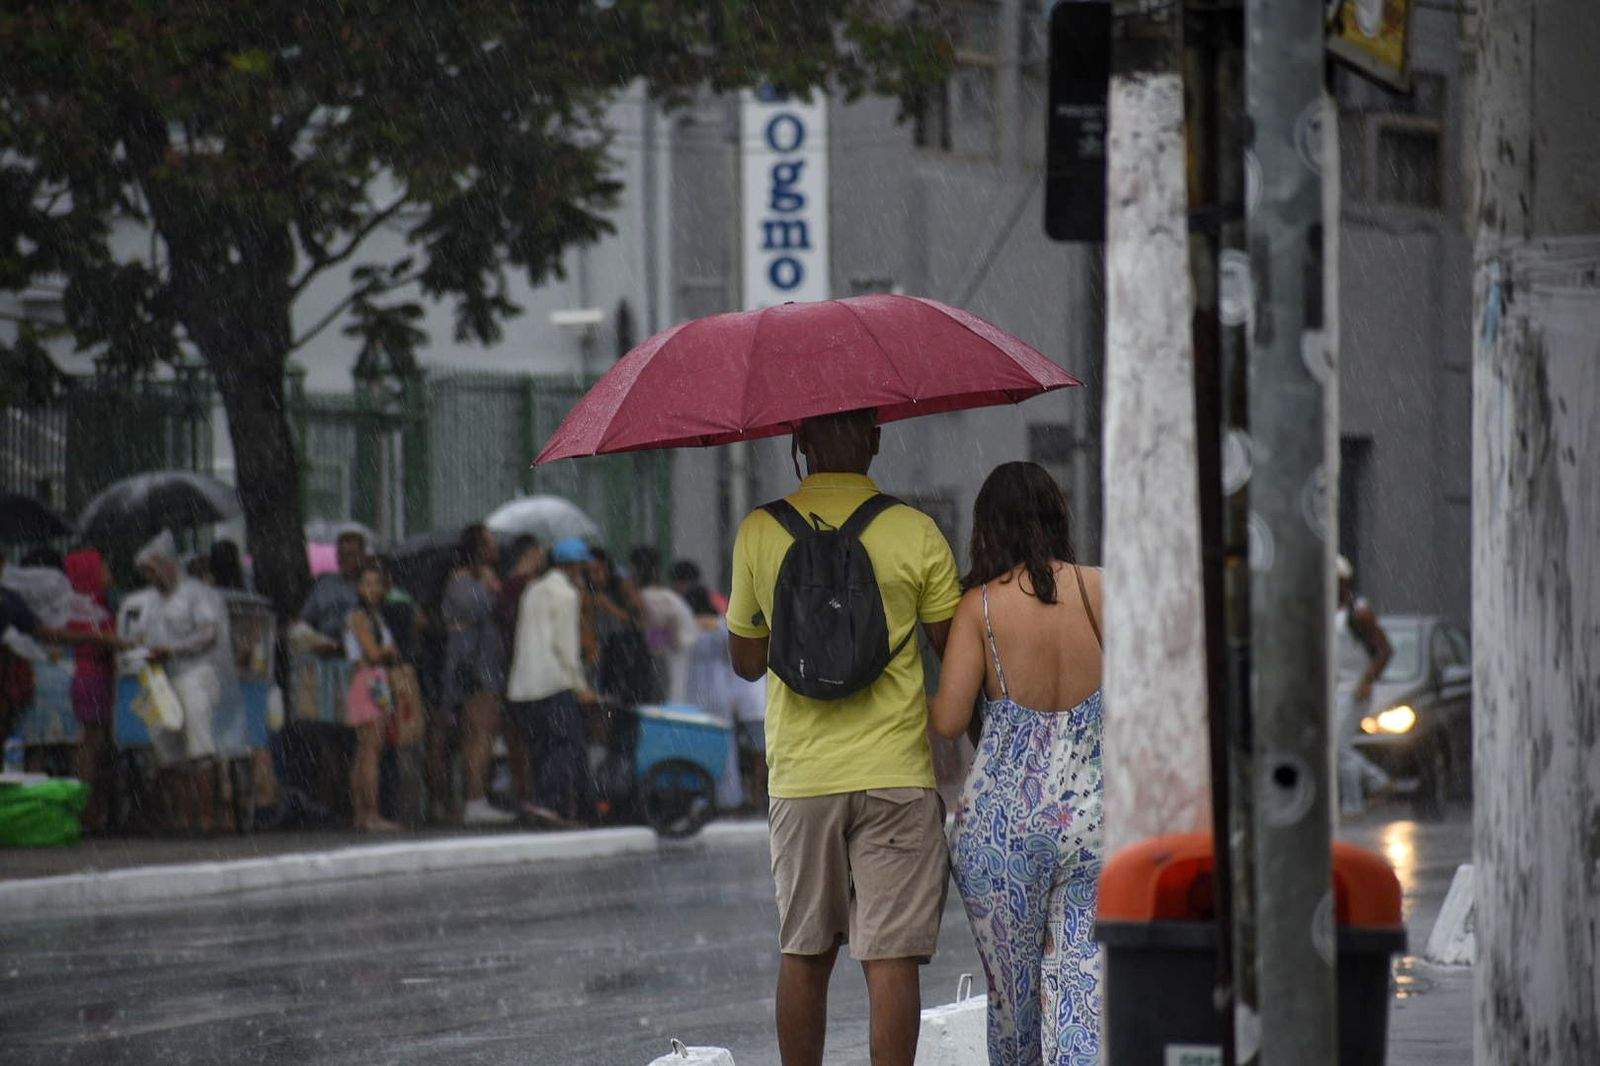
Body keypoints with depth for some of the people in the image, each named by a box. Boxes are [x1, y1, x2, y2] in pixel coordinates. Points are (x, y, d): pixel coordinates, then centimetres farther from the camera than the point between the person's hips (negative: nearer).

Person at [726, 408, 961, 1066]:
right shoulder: (915, 533, -4)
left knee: (803, 954, 13)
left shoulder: (760, 534, 2)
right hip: (897, 772, -2)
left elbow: (746, 662, 11)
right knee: (891, 956, -4)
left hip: (800, 774, 2)